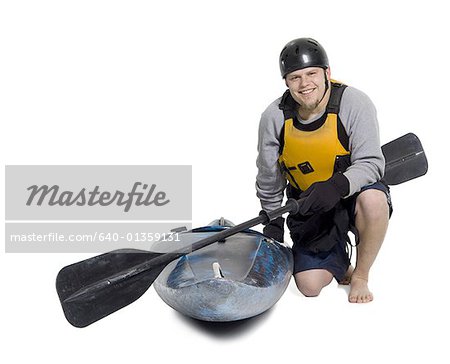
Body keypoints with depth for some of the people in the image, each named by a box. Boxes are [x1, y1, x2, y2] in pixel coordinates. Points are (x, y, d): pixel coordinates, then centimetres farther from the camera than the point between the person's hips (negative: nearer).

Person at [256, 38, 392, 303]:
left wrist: (337, 186, -40)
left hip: (353, 192, -1)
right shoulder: (274, 117, -10)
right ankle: (339, 262, 26)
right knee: (310, 286, -12)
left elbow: (370, 163, -21)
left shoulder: (355, 103, -18)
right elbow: (269, 180, 3)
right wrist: (273, 223, 8)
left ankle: (360, 277, -12)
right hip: (309, 207, 2)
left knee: (373, 199, -39)